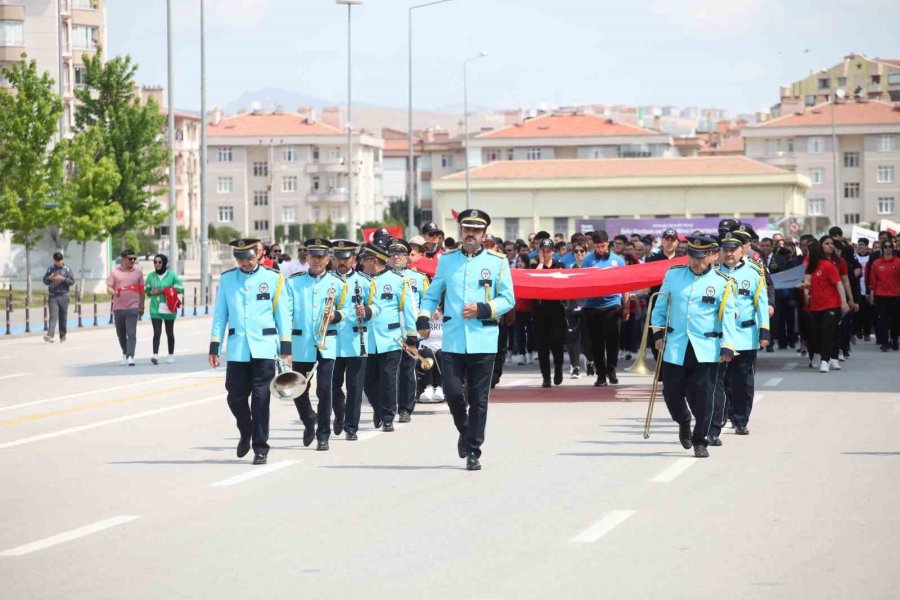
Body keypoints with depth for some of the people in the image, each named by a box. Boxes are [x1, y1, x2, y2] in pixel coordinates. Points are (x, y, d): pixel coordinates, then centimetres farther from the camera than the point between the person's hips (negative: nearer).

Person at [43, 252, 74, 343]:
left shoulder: (67, 270, 5)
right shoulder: (50, 269, 9)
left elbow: (72, 281, -1)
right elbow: (45, 281, 12)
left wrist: (63, 279, -17)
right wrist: (50, 278, -11)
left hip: (63, 296, 0)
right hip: (52, 296, 0)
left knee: (63, 317, 6)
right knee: (53, 316, -12)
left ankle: (62, 336, 17)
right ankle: (50, 335, -22)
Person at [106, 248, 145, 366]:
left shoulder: (137, 271, 4)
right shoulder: (115, 271, 2)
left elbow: (141, 290, 11)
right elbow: (109, 287, 2)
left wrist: (142, 306, 11)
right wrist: (114, 292, -21)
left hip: (133, 308, -2)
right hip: (118, 308, 2)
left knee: (131, 333, -12)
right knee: (121, 333, 14)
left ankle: (130, 357, -16)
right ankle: (125, 353, 34)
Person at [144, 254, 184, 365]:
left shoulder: (172, 275, -2)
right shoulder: (151, 276, 7)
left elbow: (180, 288, -3)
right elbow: (147, 290, 15)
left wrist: (164, 290, -12)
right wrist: (152, 292, -9)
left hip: (169, 308, -1)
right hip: (155, 309, 1)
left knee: (169, 332, 11)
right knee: (157, 332, -11)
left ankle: (171, 355, 24)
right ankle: (155, 355, -20)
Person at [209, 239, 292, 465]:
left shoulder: (273, 278, 2)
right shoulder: (226, 279, 7)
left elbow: (283, 314, 4)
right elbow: (220, 315, 9)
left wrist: (285, 348, 1)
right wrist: (214, 347, 6)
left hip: (264, 348, -2)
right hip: (237, 350, 2)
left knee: (260, 399, -4)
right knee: (235, 397, 3)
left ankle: (260, 448, 3)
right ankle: (246, 434, 31)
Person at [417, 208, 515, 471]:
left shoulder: (497, 262, 3)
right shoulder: (447, 260, 9)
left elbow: (508, 299, 3)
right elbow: (432, 294, 14)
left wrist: (482, 309, -13)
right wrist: (423, 318, -2)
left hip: (483, 341, -1)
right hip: (453, 340, 1)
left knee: (478, 399, 1)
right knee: (452, 392, -5)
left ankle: (473, 451, 9)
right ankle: (464, 432, 24)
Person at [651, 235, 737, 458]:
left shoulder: (722, 282, -1)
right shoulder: (673, 275, 6)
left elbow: (728, 317, -1)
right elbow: (661, 306, 15)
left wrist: (727, 347, -7)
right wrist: (658, 332, 7)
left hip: (706, 350, -2)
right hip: (675, 347, 2)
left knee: (702, 396, -5)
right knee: (671, 392, 5)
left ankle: (700, 441, 7)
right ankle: (684, 423, 35)